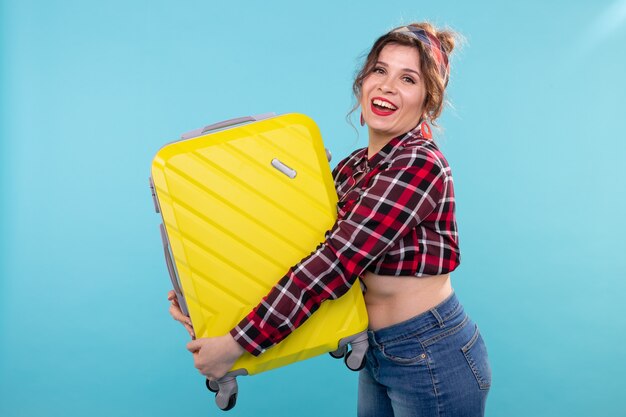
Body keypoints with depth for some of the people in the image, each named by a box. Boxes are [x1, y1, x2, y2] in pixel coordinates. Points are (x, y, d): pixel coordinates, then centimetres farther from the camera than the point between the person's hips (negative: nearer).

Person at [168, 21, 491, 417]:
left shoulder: (420, 165, -21)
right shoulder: (353, 167, 4)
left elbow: (336, 262, -26)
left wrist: (238, 342, -24)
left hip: (431, 355, -7)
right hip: (380, 351, 7)